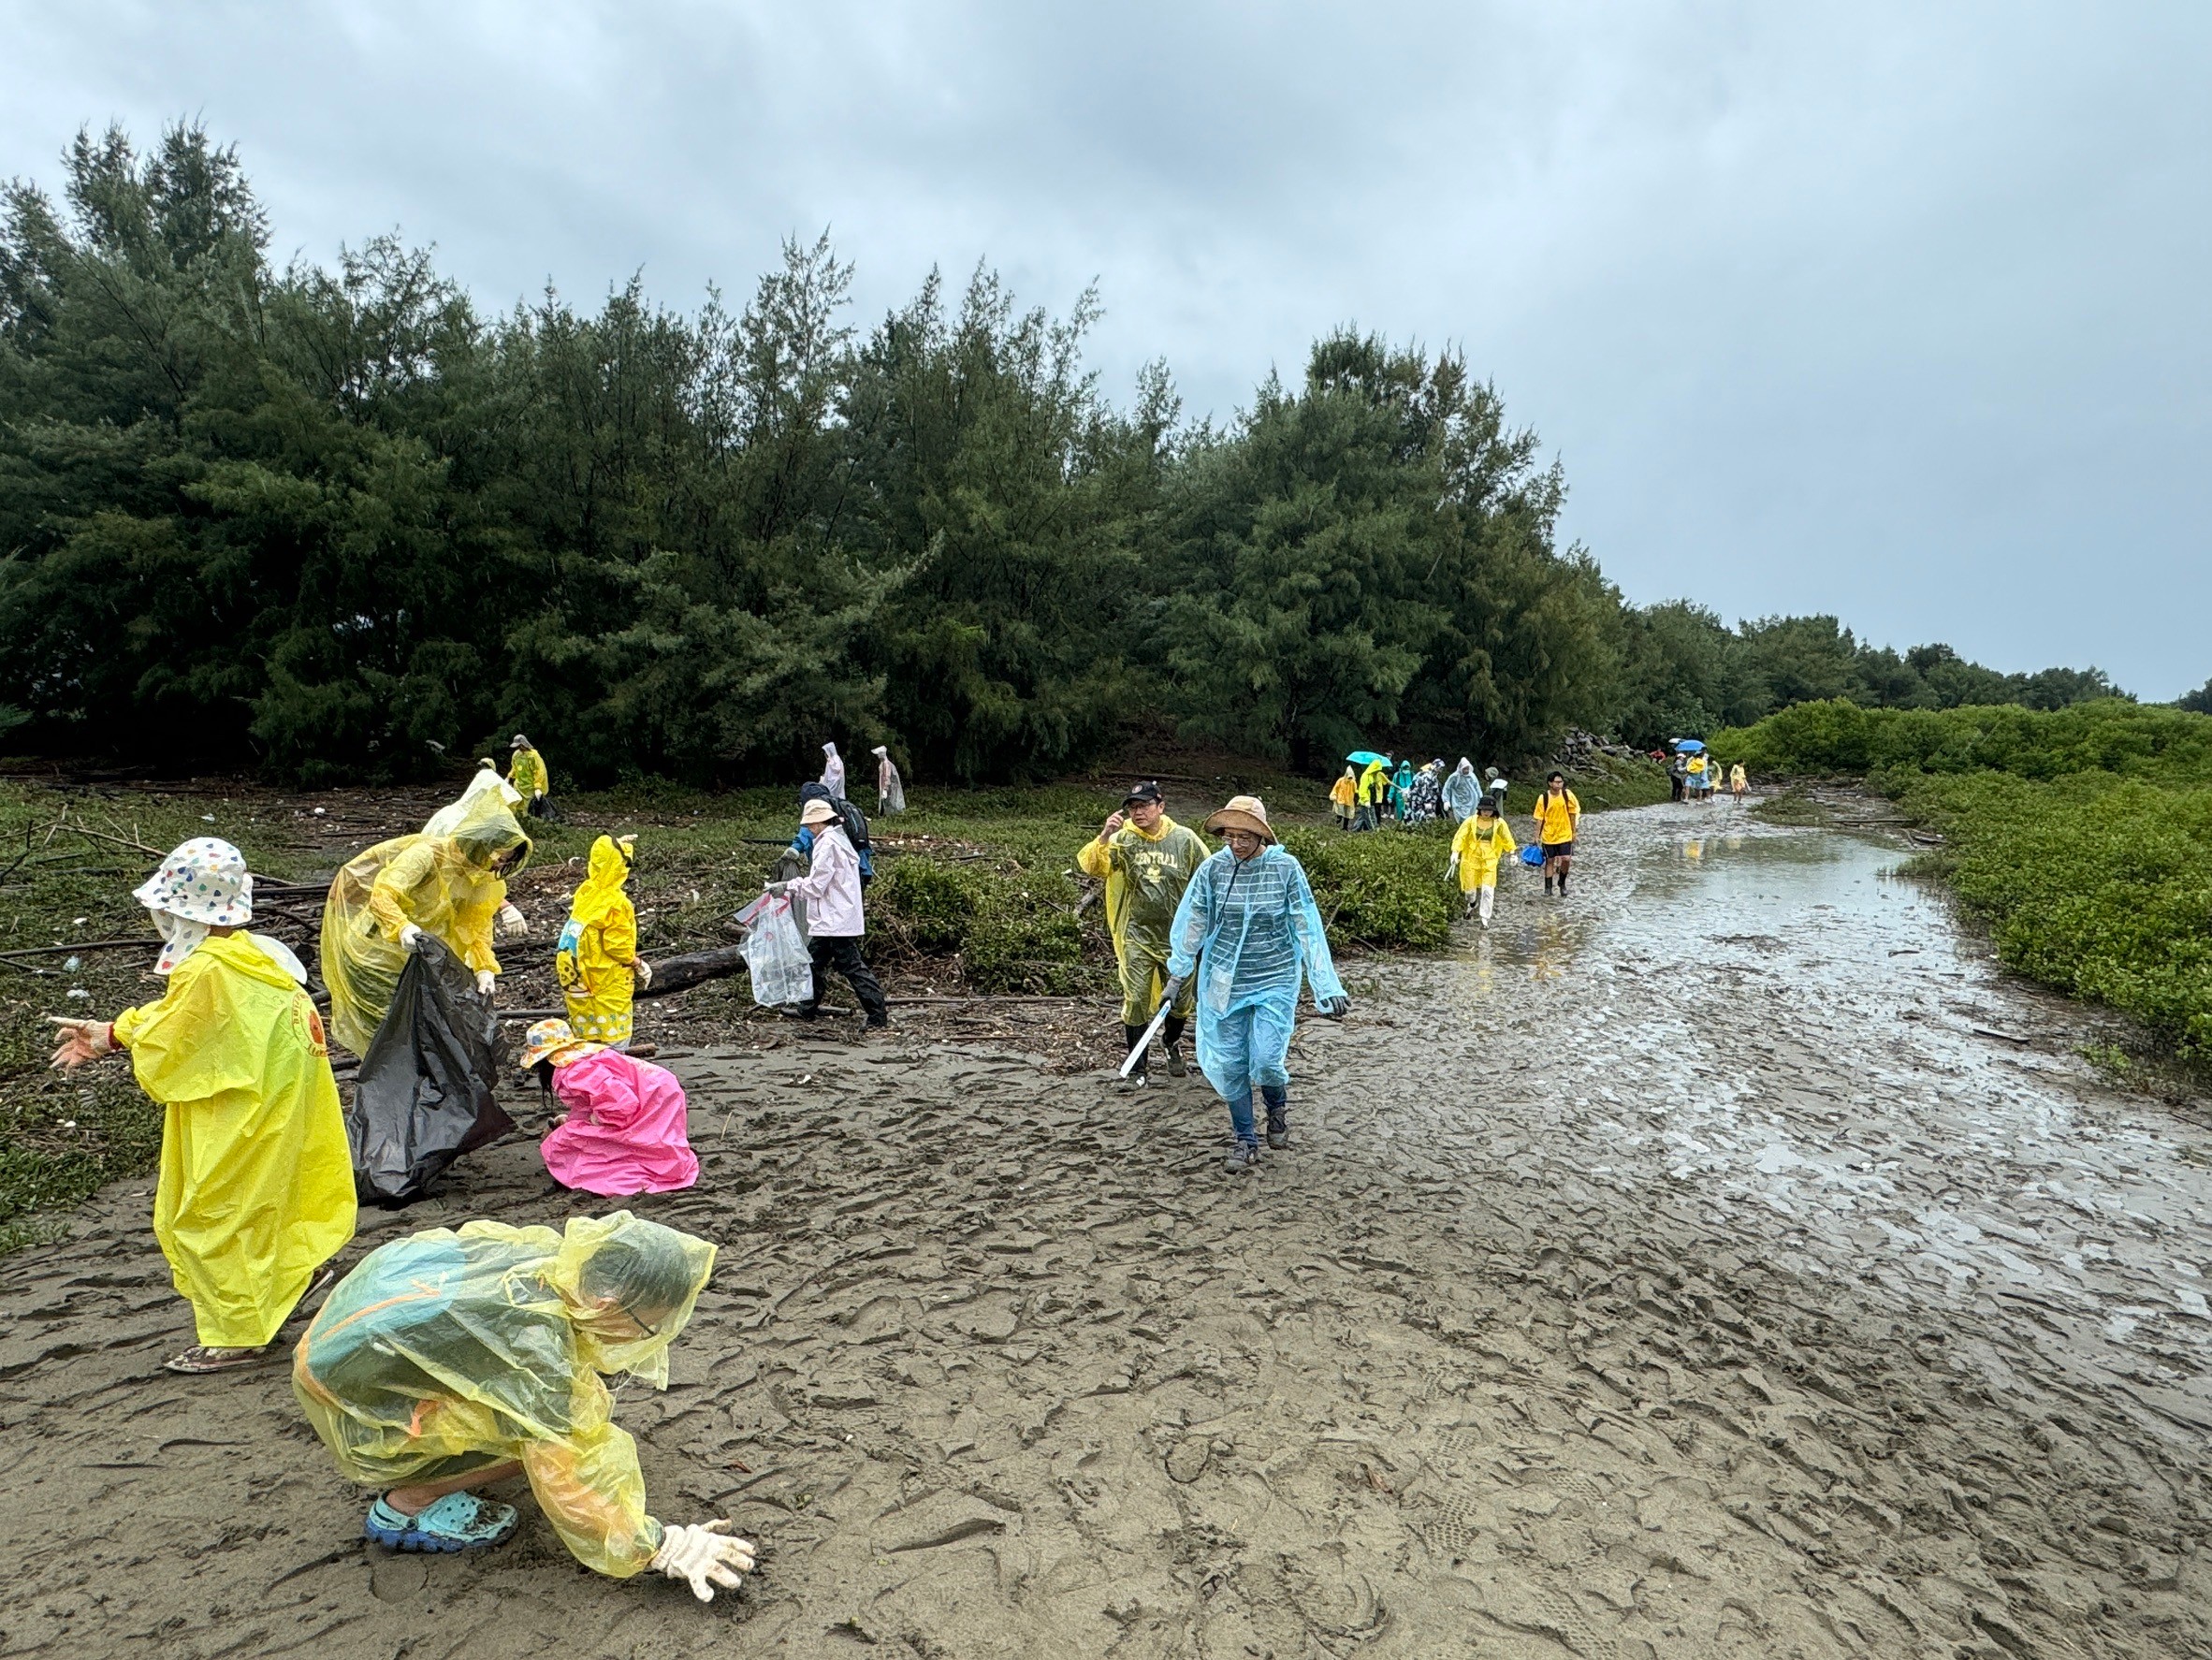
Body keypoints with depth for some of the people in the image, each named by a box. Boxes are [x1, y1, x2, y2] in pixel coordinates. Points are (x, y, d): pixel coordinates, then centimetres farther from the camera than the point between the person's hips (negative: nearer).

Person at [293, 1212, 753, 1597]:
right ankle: (407, 1504, 0)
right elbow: (562, 1485, -28)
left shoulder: (551, 1253, -13)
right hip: (350, 1409, -7)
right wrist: (662, 1549, -19)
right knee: (541, 1430, -16)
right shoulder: (538, 1347, -33)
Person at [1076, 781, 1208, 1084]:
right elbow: (1091, 867, -20)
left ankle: (1171, 1042, 45)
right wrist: (1103, 837, -36)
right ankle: (1137, 1067, 19)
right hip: (1136, 937, -1)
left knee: (1181, 1000, 15)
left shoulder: (1185, 839, -5)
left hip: (1177, 937, 1)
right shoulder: (1123, 840, -7)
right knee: (1136, 1002, 3)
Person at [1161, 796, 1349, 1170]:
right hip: (1224, 983, 2)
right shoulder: (1213, 868, -6)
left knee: (1266, 1061, -10)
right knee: (1228, 1065, 5)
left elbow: (1308, 930, -9)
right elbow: (1192, 922, 1)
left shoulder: (1286, 868, -11)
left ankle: (1277, 1106, 27)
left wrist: (1328, 988, -12)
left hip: (1275, 982, -2)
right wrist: (1178, 975, 3)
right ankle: (1246, 1142, 24)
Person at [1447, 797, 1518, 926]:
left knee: (1488, 890, -5)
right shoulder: (1471, 821, -8)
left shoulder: (1499, 823, -4)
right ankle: (1472, 903, 44)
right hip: (1471, 859, 0)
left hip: (1489, 861, 0)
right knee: (1470, 887, 9)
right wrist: (1455, 852, -24)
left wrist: (1512, 852, 5)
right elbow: (1460, 836, -13)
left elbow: (1507, 839, 7)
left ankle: (1485, 918, 6)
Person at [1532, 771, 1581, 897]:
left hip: (1565, 834, 0)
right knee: (1550, 861, 8)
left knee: (1566, 859, -9)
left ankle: (1562, 883, 17)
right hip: (1549, 836, 0)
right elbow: (1540, 819, -4)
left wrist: (1574, 832, 7)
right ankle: (1548, 888, 21)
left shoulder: (1567, 794, -7)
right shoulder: (1543, 798, -10)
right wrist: (1537, 837, -3)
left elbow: (1573, 813, 4)